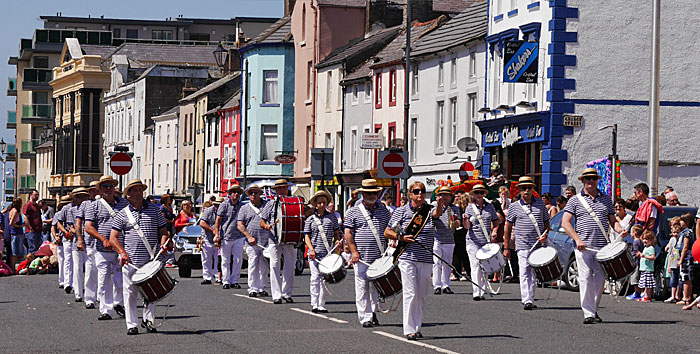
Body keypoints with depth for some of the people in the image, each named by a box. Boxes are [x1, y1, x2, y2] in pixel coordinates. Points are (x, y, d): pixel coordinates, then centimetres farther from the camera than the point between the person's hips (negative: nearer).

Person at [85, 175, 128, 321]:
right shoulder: (95, 206, 5)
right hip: (102, 250, -1)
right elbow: (88, 227, -3)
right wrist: (103, 239, -15)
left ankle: (118, 303, 24)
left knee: (120, 280, -1)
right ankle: (106, 310, 6)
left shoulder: (124, 204, 12)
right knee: (104, 281, -1)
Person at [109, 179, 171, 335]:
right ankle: (132, 325, 4)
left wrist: (164, 244, -8)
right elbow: (113, 237, 2)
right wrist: (122, 253, -12)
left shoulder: (154, 210, 10)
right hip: (131, 261, -2)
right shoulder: (122, 214, 5)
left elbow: (163, 232, 13)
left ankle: (148, 319, 24)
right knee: (130, 292, -2)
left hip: (151, 259, 2)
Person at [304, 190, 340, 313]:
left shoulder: (332, 217, 9)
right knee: (315, 277, -7)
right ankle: (314, 304, -6)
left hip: (328, 253, 1)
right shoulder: (310, 219, 7)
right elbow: (307, 236, 4)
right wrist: (311, 249, -11)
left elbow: (336, 233, 14)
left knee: (324, 278, 3)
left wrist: (337, 241, -7)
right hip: (315, 253, -1)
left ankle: (321, 305, 9)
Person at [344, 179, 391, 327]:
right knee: (362, 288, -2)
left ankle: (373, 312, 23)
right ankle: (365, 317, 2)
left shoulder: (384, 210, 12)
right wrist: (354, 251, -10)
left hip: (379, 257, 3)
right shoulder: (353, 212, 3)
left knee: (376, 287, 7)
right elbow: (348, 233, -1)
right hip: (361, 258, -3)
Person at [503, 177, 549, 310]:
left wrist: (545, 236, -5)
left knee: (535, 274, 8)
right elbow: (508, 228, 9)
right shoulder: (514, 206, 4)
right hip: (523, 246, -2)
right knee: (524, 273, -10)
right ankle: (526, 301, -14)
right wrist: (506, 247, 6)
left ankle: (531, 299, 21)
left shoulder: (540, 204, 9)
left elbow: (546, 223, 15)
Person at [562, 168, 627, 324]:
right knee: (585, 279, -7)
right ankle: (588, 313, -6)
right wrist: (578, 239, -13)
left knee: (600, 278, 3)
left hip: (602, 247, 3)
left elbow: (612, 221, 17)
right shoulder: (575, 200, 5)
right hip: (583, 247, -3)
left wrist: (620, 229, -6)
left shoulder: (606, 200, 14)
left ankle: (594, 310, 18)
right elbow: (565, 222, -1)